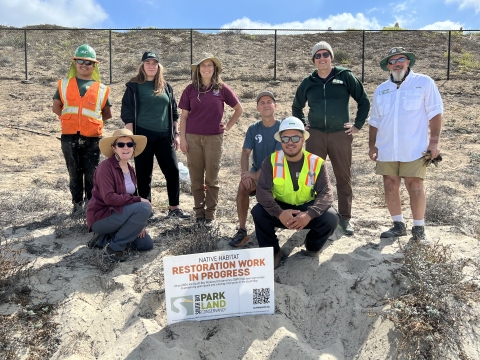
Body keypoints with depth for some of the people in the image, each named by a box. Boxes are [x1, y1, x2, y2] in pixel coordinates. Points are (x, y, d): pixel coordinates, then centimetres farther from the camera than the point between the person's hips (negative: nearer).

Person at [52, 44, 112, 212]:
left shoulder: (101, 89, 5)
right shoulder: (64, 84, 8)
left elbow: (107, 114, 11)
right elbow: (56, 107, 13)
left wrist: (91, 120, 3)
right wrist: (70, 119, 4)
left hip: (92, 137, -1)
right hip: (69, 136, 1)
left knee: (92, 173, 6)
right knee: (74, 172, 10)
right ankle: (77, 203, 22)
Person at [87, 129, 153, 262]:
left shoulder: (130, 169, 7)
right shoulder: (106, 166, -18)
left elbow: (131, 196, 9)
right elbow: (109, 198, -28)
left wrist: (138, 223, -2)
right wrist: (139, 200, -23)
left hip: (118, 214, 8)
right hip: (101, 217, -8)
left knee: (146, 244, 4)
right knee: (144, 208, -27)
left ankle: (106, 238, 14)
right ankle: (114, 247, -13)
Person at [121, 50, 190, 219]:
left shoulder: (166, 86, 12)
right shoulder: (134, 86, 1)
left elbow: (173, 112, 15)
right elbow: (128, 113, -3)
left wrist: (176, 134, 10)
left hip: (164, 136, 4)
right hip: (143, 135, -3)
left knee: (173, 170, 1)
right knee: (144, 173, 4)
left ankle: (174, 208, 12)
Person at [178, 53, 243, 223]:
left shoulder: (222, 88, 1)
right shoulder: (190, 89, 4)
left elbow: (239, 109, 9)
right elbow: (183, 116, 5)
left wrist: (227, 126, 4)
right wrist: (182, 138, -1)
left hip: (214, 138, -1)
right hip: (193, 137, 1)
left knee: (212, 177, 4)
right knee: (196, 177, 6)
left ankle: (210, 212, 15)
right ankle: (199, 211, 19)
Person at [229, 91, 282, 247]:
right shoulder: (253, 129, 3)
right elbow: (245, 153, -4)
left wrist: (257, 175, -25)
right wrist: (245, 173, -23)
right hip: (257, 170, 3)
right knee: (243, 186, -27)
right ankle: (242, 230, -21)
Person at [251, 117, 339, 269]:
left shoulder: (316, 162, -11)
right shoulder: (271, 161, -12)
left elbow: (326, 193, -18)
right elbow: (262, 190, -21)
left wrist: (309, 215, -37)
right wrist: (279, 213, -37)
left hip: (307, 209, 1)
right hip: (280, 210, 0)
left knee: (331, 218, -26)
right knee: (258, 212, -28)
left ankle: (312, 246, 11)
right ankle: (273, 252, -1)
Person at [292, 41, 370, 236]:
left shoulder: (345, 76, 2)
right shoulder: (308, 82, 9)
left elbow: (363, 101, 6)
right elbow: (296, 107, 23)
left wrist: (358, 125, 1)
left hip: (340, 134, -1)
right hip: (315, 135, 2)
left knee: (344, 177, 4)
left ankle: (345, 218, 15)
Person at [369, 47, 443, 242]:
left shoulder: (424, 83, 0)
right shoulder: (381, 90, 12)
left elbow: (435, 113, -2)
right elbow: (374, 121, 16)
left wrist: (434, 141, -8)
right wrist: (372, 145, 12)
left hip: (413, 149, -4)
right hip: (386, 149, 4)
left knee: (415, 187, -1)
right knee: (390, 187, 7)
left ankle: (418, 228, 13)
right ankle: (398, 225, 22)